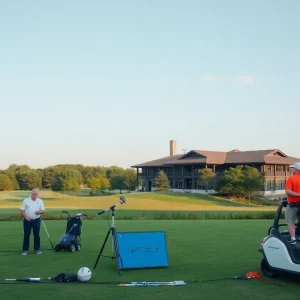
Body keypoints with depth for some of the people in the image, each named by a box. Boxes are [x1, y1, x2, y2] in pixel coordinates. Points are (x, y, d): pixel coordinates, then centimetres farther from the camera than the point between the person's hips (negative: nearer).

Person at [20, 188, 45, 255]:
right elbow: (22, 210, -1)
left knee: (37, 235, 6)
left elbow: (43, 211, 3)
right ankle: (25, 249, 7)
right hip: (27, 220, -1)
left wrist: (39, 211, -19)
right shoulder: (26, 200, -1)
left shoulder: (40, 201, 4)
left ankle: (37, 249, 14)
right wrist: (25, 217, -15)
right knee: (26, 235, 0)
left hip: (37, 220, 2)